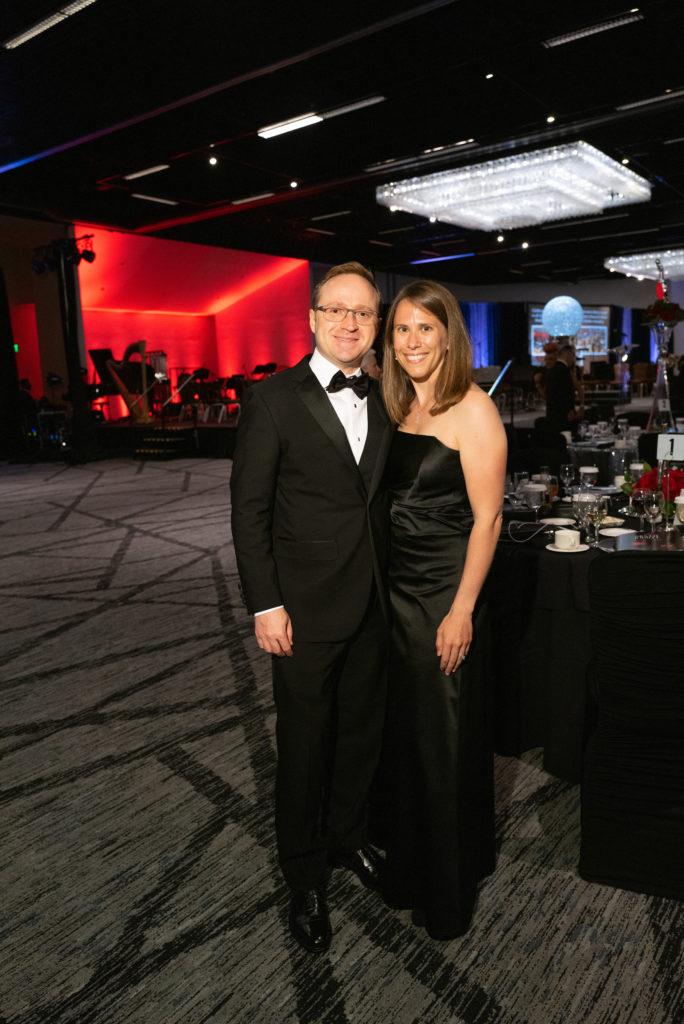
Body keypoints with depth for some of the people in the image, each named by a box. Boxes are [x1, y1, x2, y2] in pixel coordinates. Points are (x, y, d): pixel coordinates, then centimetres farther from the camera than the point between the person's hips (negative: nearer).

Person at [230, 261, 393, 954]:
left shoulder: (383, 401, 7)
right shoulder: (272, 400, -9)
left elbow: (382, 500, 11)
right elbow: (249, 512, -10)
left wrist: (391, 585, 7)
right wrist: (266, 606, -13)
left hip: (373, 607, 5)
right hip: (306, 610, -5)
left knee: (362, 732, 20)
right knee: (305, 744, 10)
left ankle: (347, 837, 45)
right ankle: (305, 877, 33)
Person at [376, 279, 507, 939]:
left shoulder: (472, 410, -13)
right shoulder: (397, 407, 9)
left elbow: (487, 517, -15)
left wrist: (463, 610, -17)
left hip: (446, 592, -7)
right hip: (395, 587, 7)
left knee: (446, 737, 7)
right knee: (401, 730, 18)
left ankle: (451, 890, 31)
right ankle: (407, 864, 42)